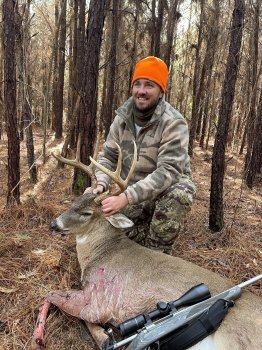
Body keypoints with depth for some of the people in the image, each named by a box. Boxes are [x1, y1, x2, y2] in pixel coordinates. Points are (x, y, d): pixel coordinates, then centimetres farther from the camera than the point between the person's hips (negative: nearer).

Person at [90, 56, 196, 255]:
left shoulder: (173, 123, -24)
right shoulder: (122, 118, -7)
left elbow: (168, 171, -34)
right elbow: (108, 156, -2)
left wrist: (126, 197, -43)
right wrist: (102, 184, -24)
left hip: (168, 187, -4)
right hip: (133, 192, 5)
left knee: (179, 195, -38)